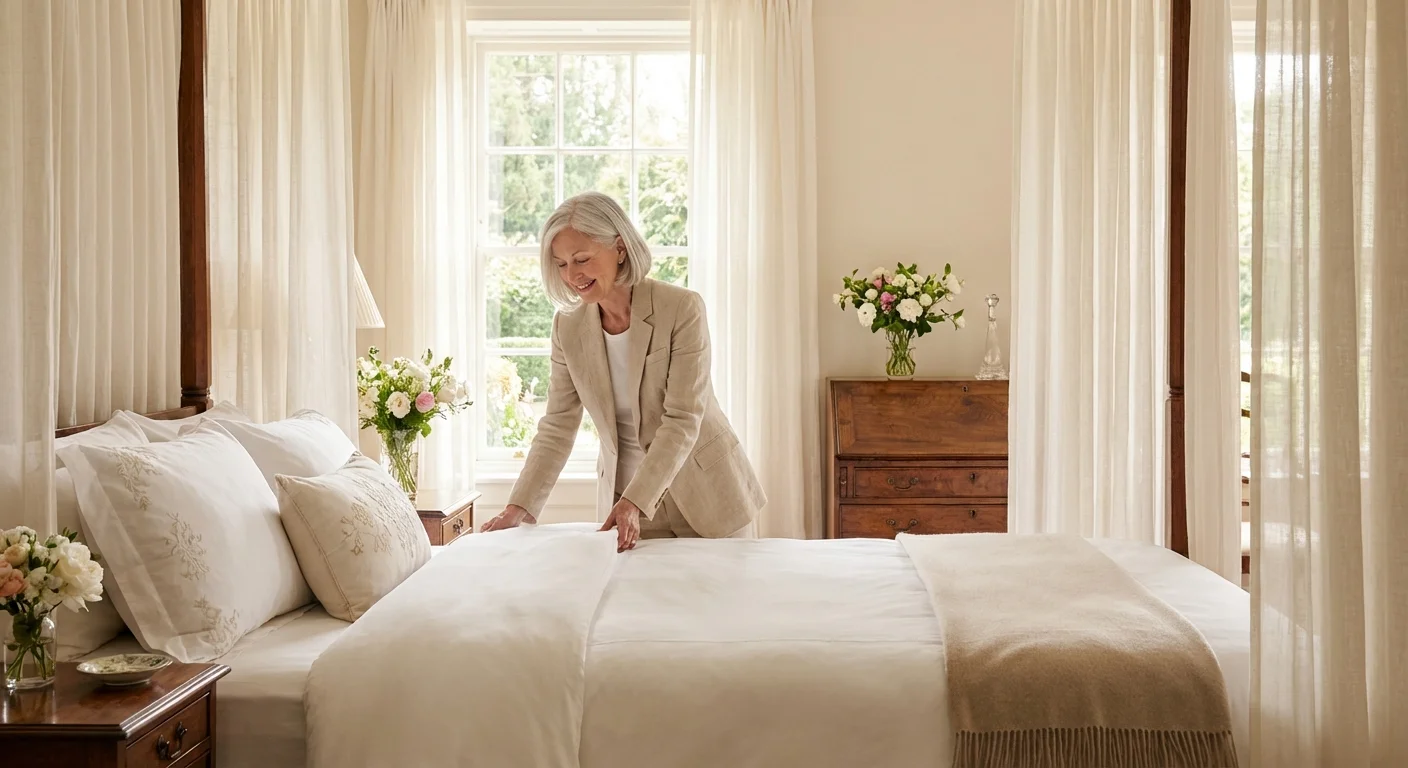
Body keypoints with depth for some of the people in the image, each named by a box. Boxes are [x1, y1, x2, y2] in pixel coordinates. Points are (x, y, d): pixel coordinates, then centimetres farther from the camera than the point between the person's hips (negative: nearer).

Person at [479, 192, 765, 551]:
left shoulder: (682, 309, -18)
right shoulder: (568, 324, -5)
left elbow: (682, 421, -22)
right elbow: (557, 427, -3)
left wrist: (634, 503, -32)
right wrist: (518, 507, -15)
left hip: (702, 492, -3)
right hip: (624, 495, 3)